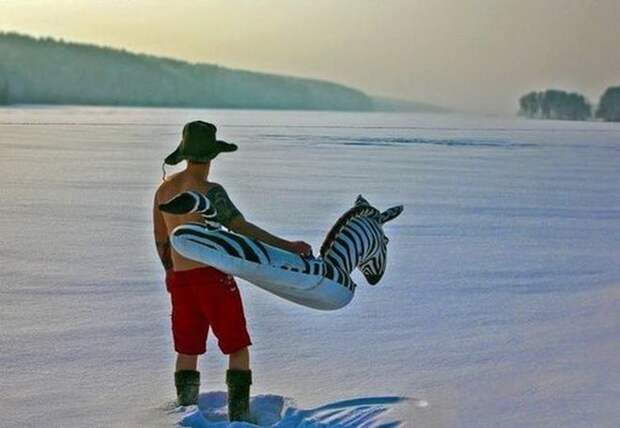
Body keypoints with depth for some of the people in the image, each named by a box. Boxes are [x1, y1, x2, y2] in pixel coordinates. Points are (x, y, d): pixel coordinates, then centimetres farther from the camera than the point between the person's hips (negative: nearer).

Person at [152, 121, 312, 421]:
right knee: (238, 349, 6)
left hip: (179, 280, 6)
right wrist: (287, 246, -24)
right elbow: (242, 229, -24)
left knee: (187, 351, 17)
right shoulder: (209, 192, -16)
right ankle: (239, 415, 4)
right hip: (213, 276, -6)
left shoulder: (164, 189, 5)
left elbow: (161, 241, 14)